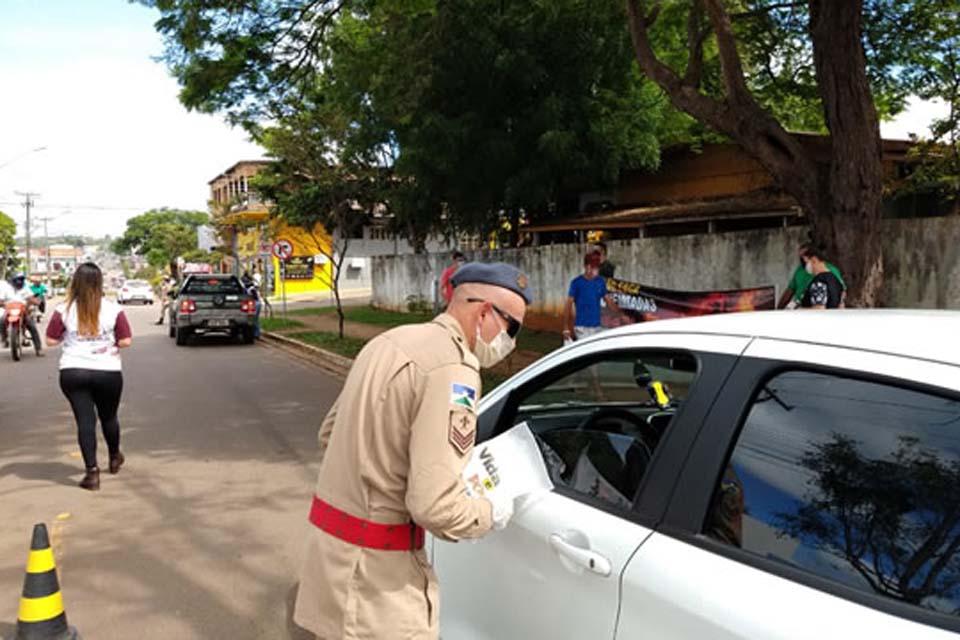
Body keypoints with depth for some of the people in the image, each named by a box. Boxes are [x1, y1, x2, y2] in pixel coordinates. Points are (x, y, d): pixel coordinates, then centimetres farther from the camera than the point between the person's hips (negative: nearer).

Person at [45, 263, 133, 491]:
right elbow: (126, 341, -6)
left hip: (73, 372, 0)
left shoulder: (64, 310, -5)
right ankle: (114, 458, 40)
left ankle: (92, 472, -3)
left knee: (85, 420, 3)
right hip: (108, 372, 1)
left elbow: (51, 340, -1)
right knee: (108, 417, 20)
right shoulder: (113, 309, -6)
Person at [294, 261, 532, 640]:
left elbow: (329, 433, 16)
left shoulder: (393, 340, 7)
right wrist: (491, 514, -8)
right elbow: (435, 506, -27)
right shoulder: (452, 368, -22)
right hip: (374, 564, -9)